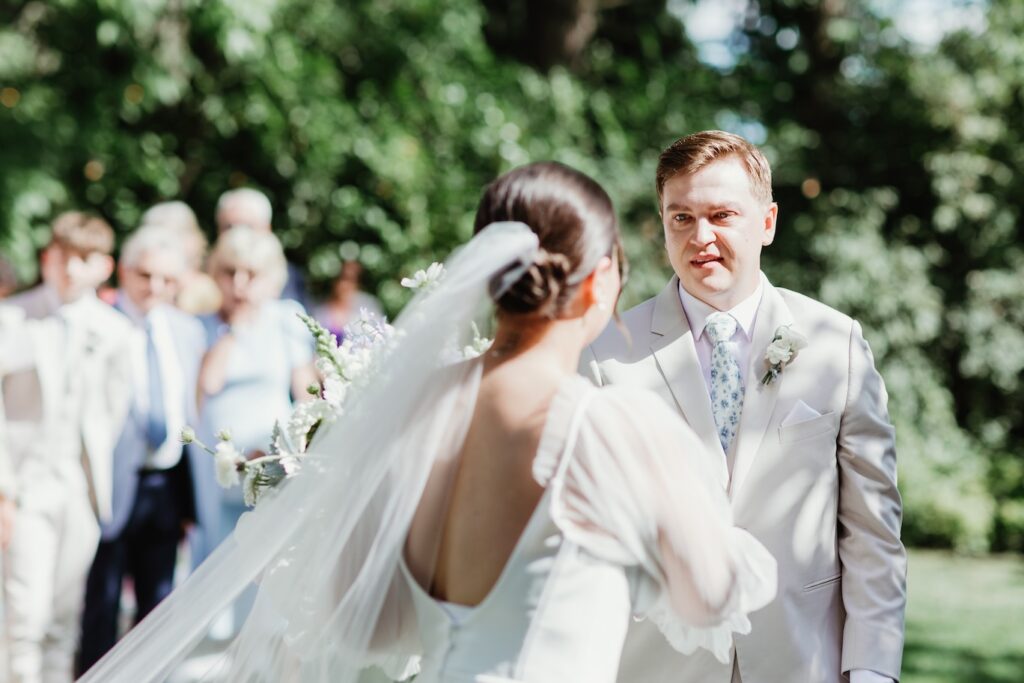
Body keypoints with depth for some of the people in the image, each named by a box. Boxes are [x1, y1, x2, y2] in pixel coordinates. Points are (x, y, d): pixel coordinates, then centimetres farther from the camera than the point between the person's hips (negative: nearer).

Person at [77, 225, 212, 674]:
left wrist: (192, 492, 11)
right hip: (114, 485, -5)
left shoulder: (189, 331, 10)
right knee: (101, 603, 3)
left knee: (159, 605, 13)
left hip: (169, 485, 6)